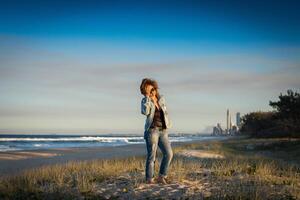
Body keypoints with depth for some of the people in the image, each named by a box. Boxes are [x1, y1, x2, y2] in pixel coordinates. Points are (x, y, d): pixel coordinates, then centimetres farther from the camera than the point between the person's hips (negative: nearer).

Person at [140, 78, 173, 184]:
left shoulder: (161, 98, 11)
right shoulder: (145, 101, -3)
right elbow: (145, 112, -24)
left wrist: (168, 124, 13)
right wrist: (147, 97, -18)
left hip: (163, 131, 5)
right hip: (152, 130, -5)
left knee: (168, 154, -5)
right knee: (151, 155, -5)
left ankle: (161, 177, 5)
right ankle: (149, 179, 5)